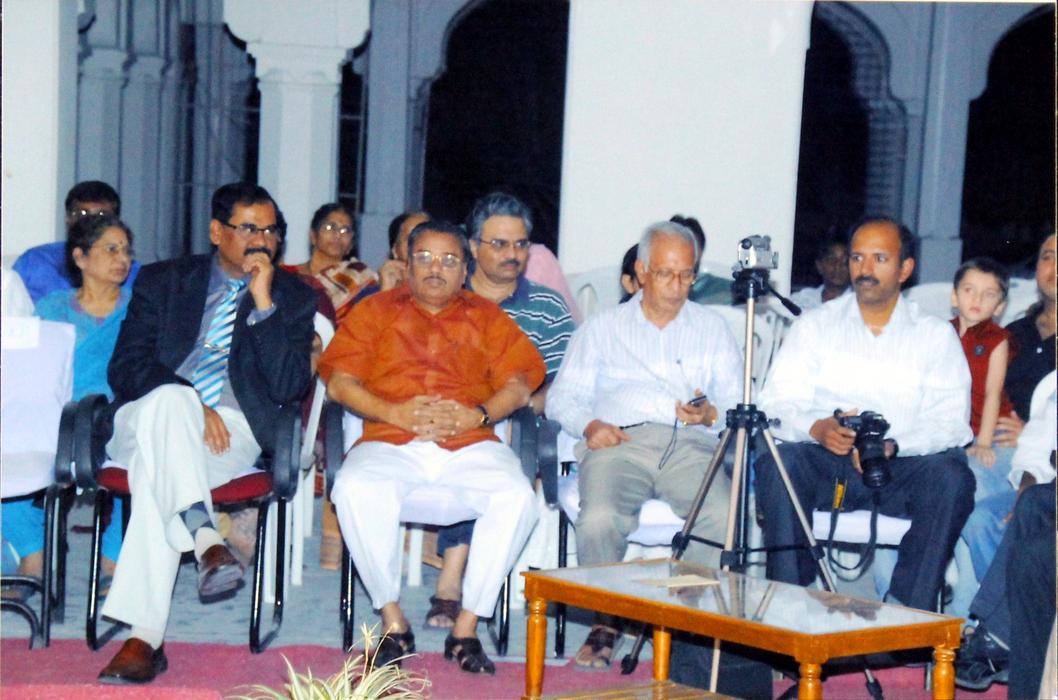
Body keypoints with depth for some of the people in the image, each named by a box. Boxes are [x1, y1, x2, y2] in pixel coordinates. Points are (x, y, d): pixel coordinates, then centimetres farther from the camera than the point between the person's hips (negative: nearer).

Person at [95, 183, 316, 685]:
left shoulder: (293, 298, 13)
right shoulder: (163, 281, 15)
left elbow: (290, 387, -2)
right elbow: (126, 366, 3)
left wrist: (264, 304, -8)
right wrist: (189, 404, -15)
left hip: (233, 429, -1)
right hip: (146, 418, 1)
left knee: (156, 472, -33)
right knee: (168, 399, -36)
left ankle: (144, 635, -41)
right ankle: (206, 541, -52)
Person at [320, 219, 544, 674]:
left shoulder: (487, 317, 22)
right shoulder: (375, 311, 20)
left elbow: (519, 384, 11)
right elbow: (339, 381, 8)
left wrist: (476, 415, -10)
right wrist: (394, 412, -9)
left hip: (471, 445, 1)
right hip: (391, 444, 0)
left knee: (516, 496, -30)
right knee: (355, 488, -33)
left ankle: (467, 627, -20)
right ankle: (393, 623, -19)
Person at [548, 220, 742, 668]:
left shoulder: (712, 329, 26)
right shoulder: (603, 328, 25)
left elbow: (739, 404, 17)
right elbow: (563, 396, 17)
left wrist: (712, 413, -6)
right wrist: (590, 425, -4)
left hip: (690, 444, 1)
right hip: (620, 442, 0)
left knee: (726, 516, -33)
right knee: (599, 517, -33)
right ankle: (605, 622, -15)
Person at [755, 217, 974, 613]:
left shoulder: (936, 336, 11)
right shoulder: (815, 325, 13)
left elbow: (951, 421, -2)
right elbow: (777, 404, 2)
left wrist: (893, 446, -21)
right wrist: (817, 428, -21)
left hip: (900, 469, 0)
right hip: (823, 464, 0)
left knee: (952, 475, -30)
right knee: (777, 462, -30)